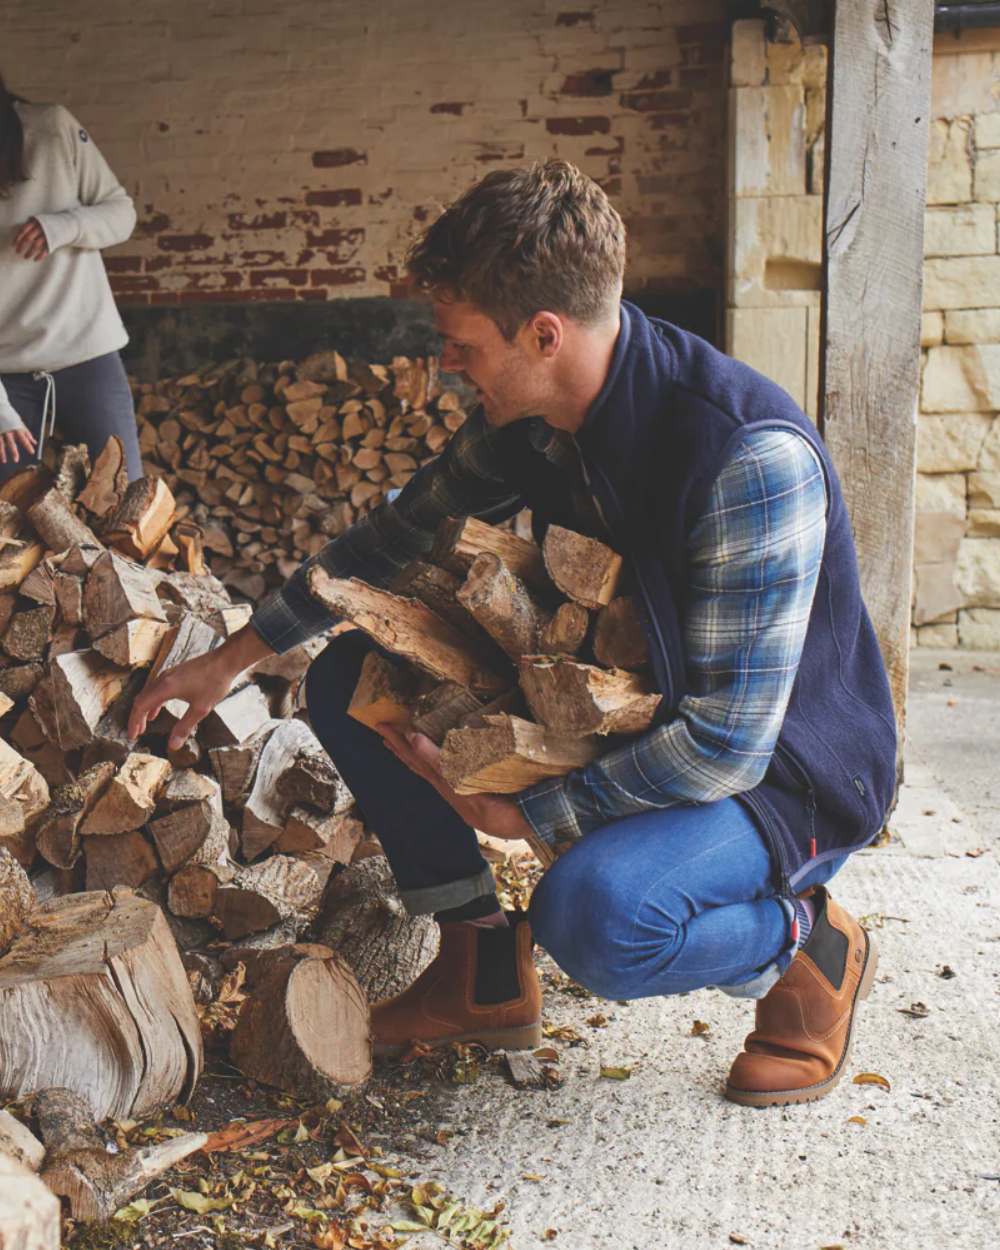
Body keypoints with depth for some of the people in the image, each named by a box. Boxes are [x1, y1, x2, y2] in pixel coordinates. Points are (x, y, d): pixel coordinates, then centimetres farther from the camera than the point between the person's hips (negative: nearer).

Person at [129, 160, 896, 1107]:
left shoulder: (750, 456, -32)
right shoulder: (531, 418, -8)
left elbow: (726, 744, -31)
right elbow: (402, 532, 10)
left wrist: (521, 809, -23)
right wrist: (233, 659, 11)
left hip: (782, 772, -7)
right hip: (620, 723, 8)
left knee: (592, 913, -38)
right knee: (351, 681, -1)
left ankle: (806, 947, -4)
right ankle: (483, 972, 8)